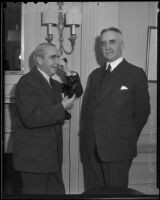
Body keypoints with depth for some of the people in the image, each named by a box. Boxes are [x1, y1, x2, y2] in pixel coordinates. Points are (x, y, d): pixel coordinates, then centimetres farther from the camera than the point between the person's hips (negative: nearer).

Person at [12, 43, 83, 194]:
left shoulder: (52, 83, 14)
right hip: (33, 157, -8)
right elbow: (31, 118, -25)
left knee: (57, 192, 14)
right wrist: (62, 107, -22)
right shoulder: (27, 82, -15)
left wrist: (68, 72, 3)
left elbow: (77, 92, 19)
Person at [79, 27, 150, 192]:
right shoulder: (95, 75, 15)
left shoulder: (136, 74, -3)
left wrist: (128, 140, 2)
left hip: (117, 149, -5)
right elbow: (85, 109, 15)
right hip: (90, 149, 5)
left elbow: (142, 111, -1)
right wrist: (85, 137, 6)